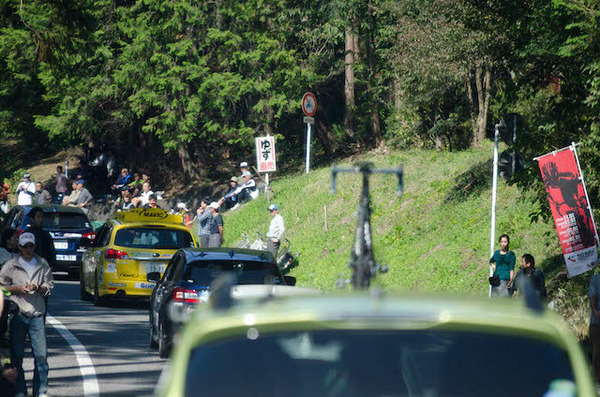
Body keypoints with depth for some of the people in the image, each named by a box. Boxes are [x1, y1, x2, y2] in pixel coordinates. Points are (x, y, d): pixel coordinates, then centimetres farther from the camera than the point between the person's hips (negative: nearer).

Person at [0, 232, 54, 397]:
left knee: (41, 355, -4)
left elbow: (50, 286, 13)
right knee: (17, 355, 0)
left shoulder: (43, 264, 9)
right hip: (17, 314, -1)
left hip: (37, 315, 1)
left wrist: (38, 287, -7)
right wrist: (17, 289, -8)